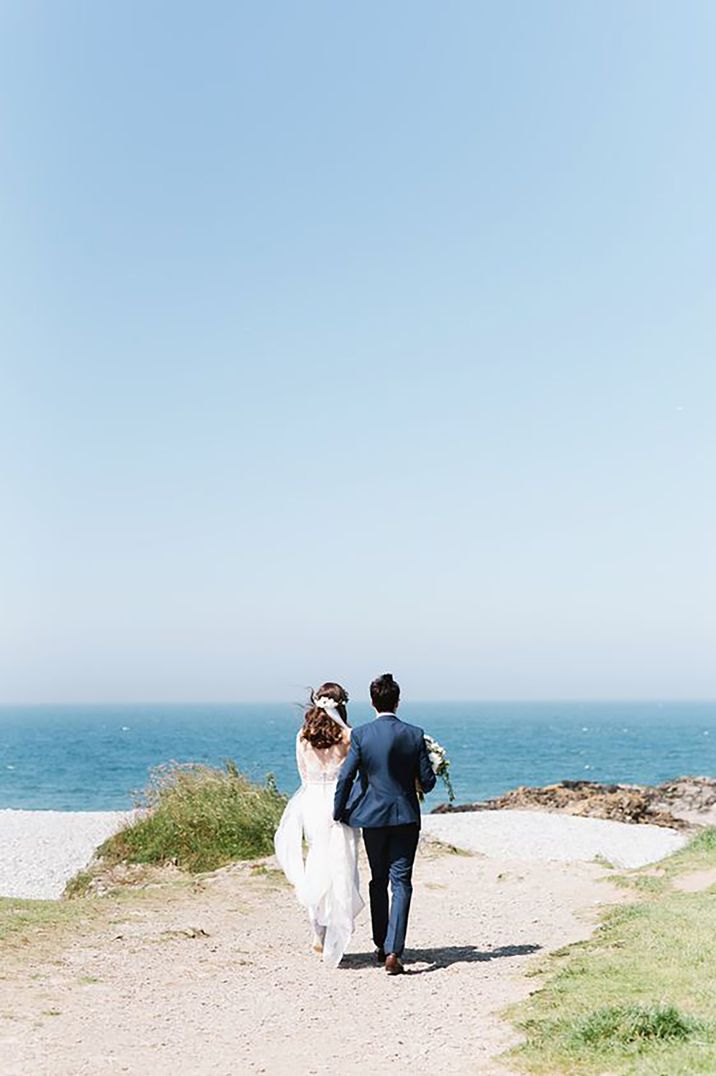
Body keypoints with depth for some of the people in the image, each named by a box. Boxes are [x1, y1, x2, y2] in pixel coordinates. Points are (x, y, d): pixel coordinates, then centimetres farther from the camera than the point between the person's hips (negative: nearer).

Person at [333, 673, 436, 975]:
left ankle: (381, 945, 27)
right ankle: (393, 951, -11)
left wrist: (338, 813, 3)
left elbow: (345, 777, -9)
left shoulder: (360, 735, -8)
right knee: (401, 883, 0)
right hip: (406, 816, -1)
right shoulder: (414, 735, -6)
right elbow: (427, 781, -4)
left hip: (373, 816, 1)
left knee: (379, 881, 18)